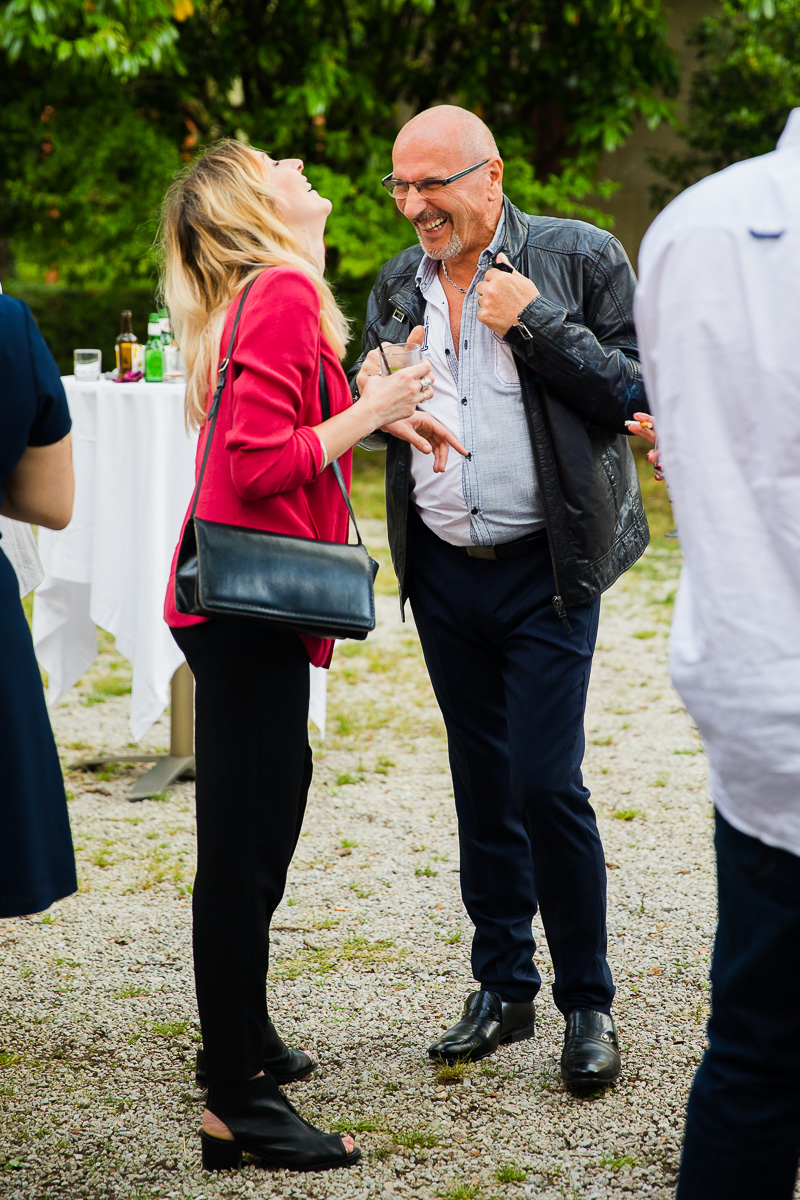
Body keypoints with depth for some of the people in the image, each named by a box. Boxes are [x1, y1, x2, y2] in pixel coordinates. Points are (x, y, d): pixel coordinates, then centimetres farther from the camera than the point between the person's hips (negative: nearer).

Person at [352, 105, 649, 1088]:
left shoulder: (578, 258, -5)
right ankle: (502, 987, 24)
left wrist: (537, 322, -18)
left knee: (547, 784, -9)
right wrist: (369, 391, -3)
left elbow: (638, 391, -9)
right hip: (442, 570, 5)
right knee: (481, 784, 12)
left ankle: (587, 1003, 6)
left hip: (544, 570, -5)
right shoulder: (398, 285, 10)